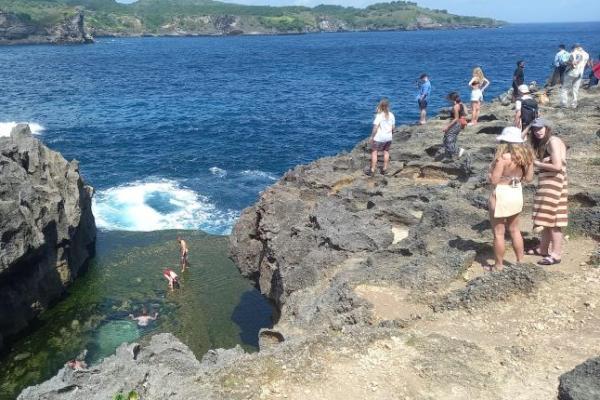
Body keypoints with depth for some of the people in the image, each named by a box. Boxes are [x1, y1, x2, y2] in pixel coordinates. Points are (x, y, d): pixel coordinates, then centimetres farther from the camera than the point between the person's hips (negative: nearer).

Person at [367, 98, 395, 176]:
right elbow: (393, 127, 5)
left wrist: (372, 137, -9)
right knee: (386, 152, 18)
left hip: (379, 138, -5)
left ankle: (372, 170, 4)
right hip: (388, 137, 5)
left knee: (374, 152, 4)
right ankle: (384, 169, 25)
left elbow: (375, 127, -18)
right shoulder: (391, 115, -1)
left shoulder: (379, 115, -16)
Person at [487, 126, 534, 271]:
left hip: (501, 194, -7)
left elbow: (494, 180, -20)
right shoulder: (525, 155, 0)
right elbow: (529, 178, 5)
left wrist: (489, 173, -2)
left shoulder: (503, 157, -22)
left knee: (498, 232, 6)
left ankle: (498, 266, 16)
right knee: (514, 229, 22)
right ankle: (520, 261, 30)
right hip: (517, 193, 7)